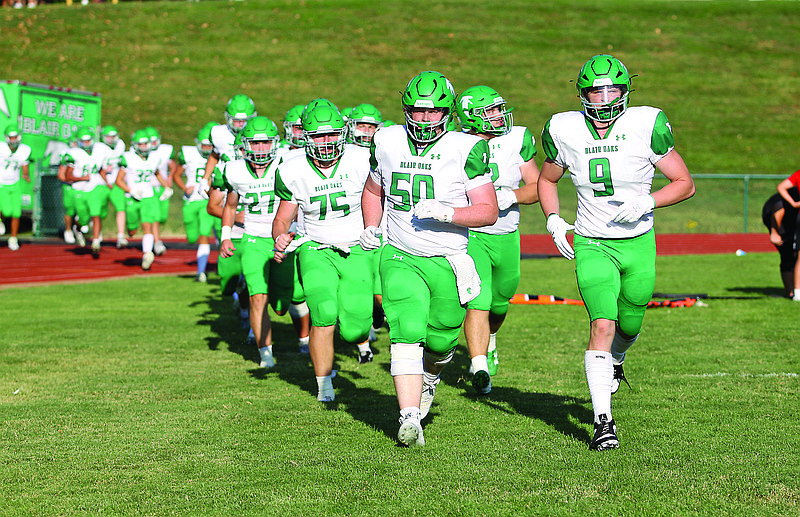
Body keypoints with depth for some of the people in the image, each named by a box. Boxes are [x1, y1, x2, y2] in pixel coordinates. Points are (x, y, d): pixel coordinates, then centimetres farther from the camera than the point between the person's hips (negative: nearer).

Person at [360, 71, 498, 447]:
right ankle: (409, 418, -23)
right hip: (400, 258, 1)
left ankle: (430, 376, 46)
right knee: (407, 334, -18)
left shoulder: (466, 150, -10)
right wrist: (371, 228, 6)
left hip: (449, 261, -1)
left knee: (440, 341, 10)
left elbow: (489, 212, -11)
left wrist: (447, 213, -26)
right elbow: (373, 190, 22)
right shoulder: (387, 143, 2)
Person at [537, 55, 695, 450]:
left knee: (629, 325, 15)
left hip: (638, 244, 1)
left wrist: (646, 202, -22)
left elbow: (685, 184, -6)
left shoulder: (646, 125, -12)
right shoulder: (565, 131, -6)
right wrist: (554, 222, -3)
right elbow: (547, 180, 14)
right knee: (602, 325, -18)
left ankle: (614, 360, 54)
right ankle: (603, 422, -17)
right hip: (592, 245, -1)